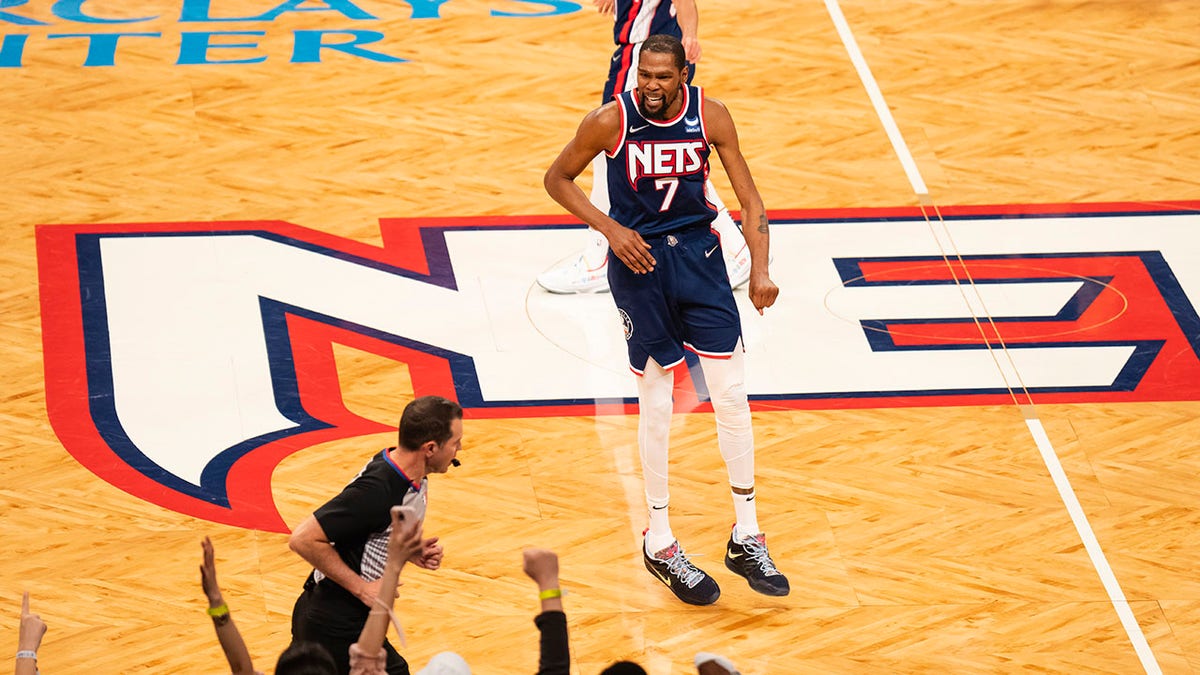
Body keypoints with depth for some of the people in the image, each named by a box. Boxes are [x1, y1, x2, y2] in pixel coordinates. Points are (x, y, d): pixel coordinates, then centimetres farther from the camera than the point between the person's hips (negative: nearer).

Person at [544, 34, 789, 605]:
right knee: (656, 406, 0)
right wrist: (610, 228, -13)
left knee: (732, 396, 1)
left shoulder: (711, 117, -9)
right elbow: (557, 179, -1)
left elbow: (749, 199, -4)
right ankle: (659, 544, 13)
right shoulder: (610, 121, -14)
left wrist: (760, 272, -15)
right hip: (637, 261, -3)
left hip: (697, 254, 3)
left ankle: (746, 537, 12)